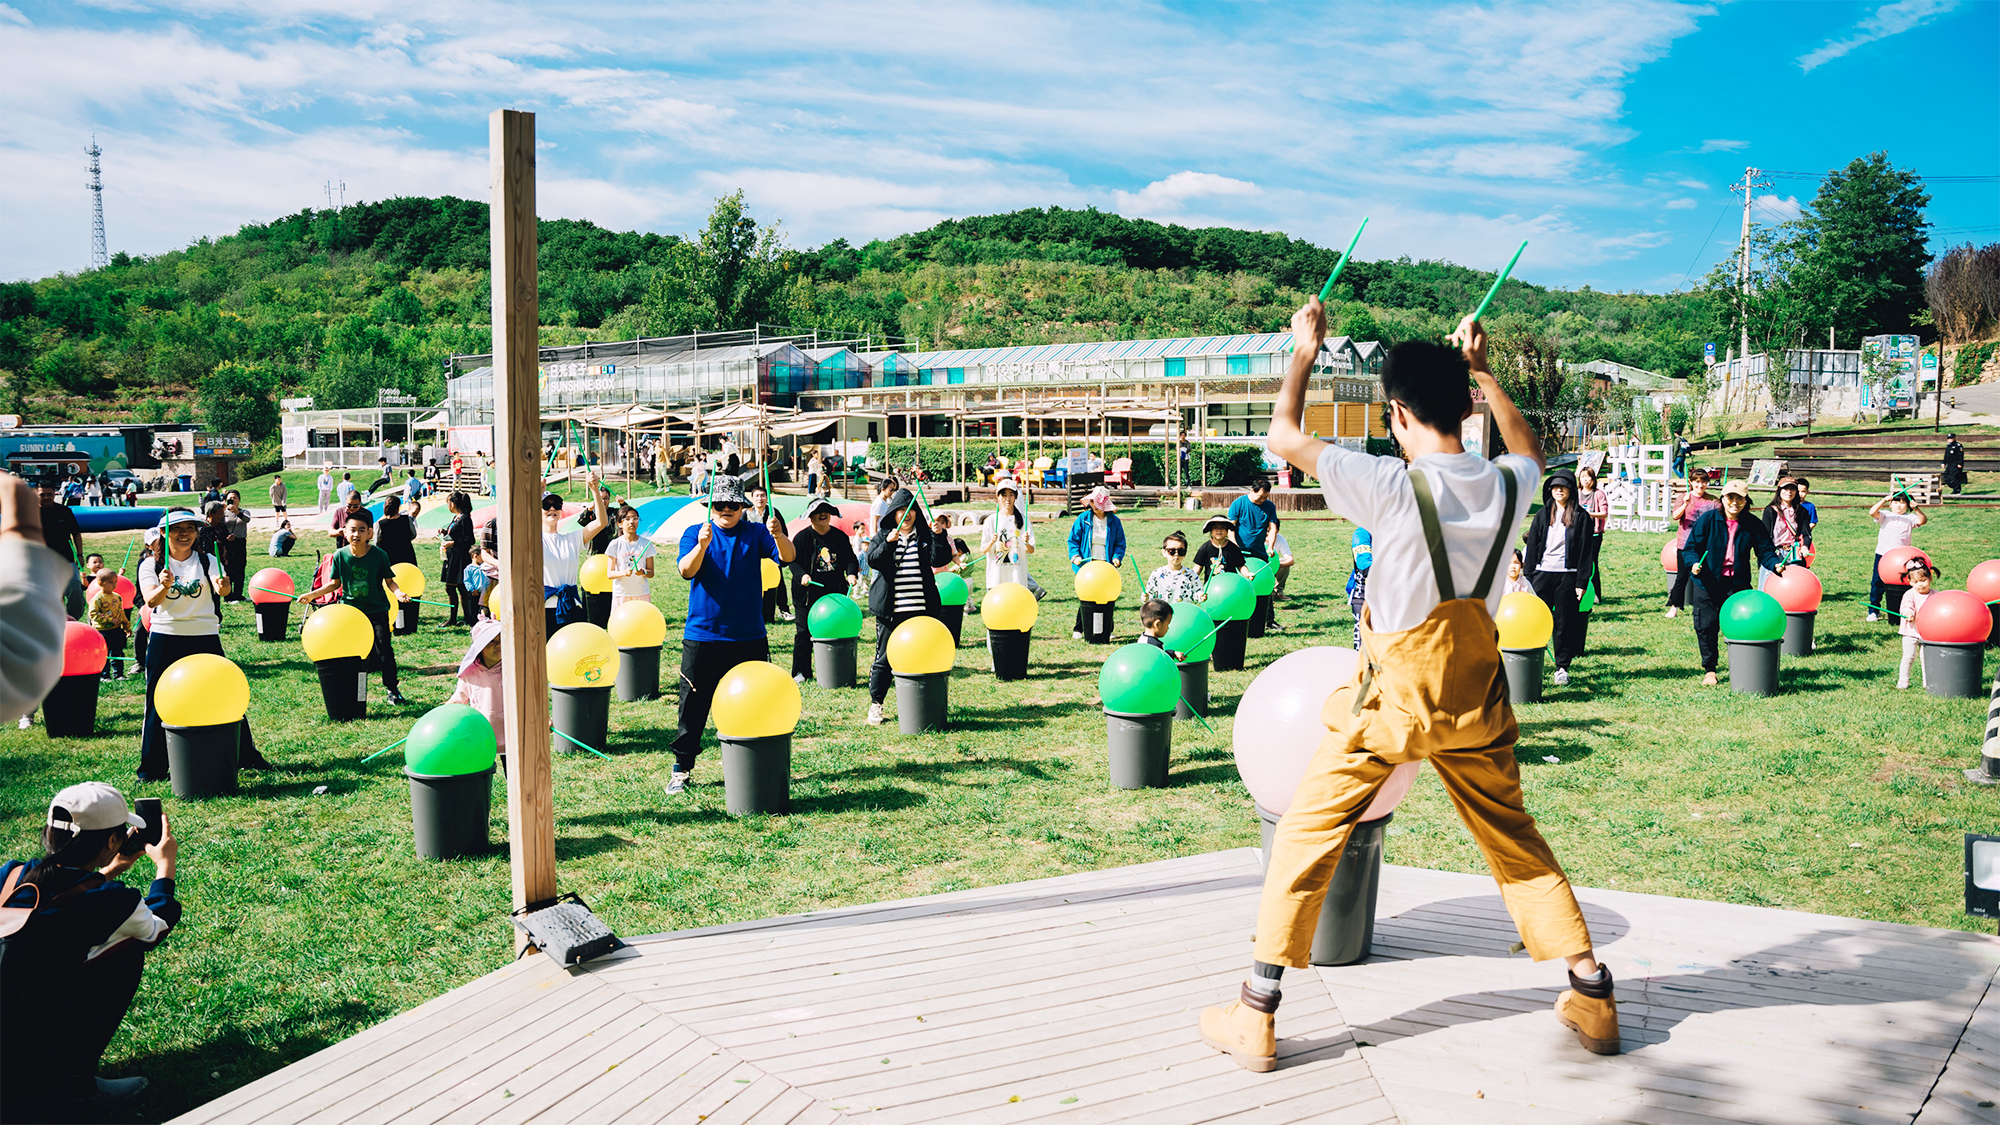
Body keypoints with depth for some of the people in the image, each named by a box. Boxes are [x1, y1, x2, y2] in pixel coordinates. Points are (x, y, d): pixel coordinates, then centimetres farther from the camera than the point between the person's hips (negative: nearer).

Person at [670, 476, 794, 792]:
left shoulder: (755, 533, 4)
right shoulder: (695, 533, 2)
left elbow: (787, 557, -11)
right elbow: (686, 570, -14)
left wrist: (777, 536, -32)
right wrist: (701, 545, -34)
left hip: (749, 638, 1)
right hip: (703, 637, -1)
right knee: (694, 705, 3)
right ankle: (682, 768, 13)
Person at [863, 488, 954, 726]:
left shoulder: (926, 536, 11)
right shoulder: (882, 537, 8)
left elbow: (941, 559, -3)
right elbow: (873, 561, -10)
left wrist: (939, 536, -16)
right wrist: (889, 542, -23)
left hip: (921, 609, 2)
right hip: (890, 610, -1)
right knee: (884, 657, 2)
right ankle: (875, 703, 13)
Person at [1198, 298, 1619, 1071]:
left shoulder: (1392, 487, -21)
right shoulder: (1506, 487, -5)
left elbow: (1283, 435, -12)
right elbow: (1530, 452, 22)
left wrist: (1304, 353, 3)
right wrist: (1480, 369, 24)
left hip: (1393, 700, -5)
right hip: (1476, 700, 5)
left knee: (1307, 834, 6)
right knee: (1515, 841, 22)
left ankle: (1257, 1015, 10)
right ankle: (1592, 997, 27)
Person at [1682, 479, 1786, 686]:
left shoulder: (1754, 525, 2)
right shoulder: (1708, 519, -3)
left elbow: (1764, 551, 5)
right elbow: (1690, 546, -3)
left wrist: (1774, 564, -15)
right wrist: (1694, 563, -22)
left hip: (1737, 584, 1)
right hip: (1708, 582, -1)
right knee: (1706, 626, 1)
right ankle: (1709, 670, 15)